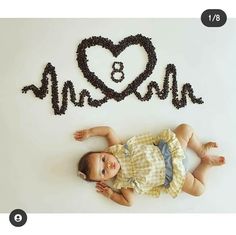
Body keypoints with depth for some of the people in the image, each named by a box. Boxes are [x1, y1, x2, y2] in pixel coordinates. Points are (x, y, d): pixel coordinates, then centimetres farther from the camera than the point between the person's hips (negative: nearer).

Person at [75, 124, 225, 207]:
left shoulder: (115, 149, -13)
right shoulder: (121, 183, -16)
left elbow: (108, 130, -6)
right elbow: (129, 201, -8)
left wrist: (89, 132, -10)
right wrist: (111, 195, -14)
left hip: (166, 148, 3)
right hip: (171, 175, -2)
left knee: (186, 128, -6)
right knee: (198, 189, -11)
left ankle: (201, 150, 18)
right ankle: (206, 163, 15)